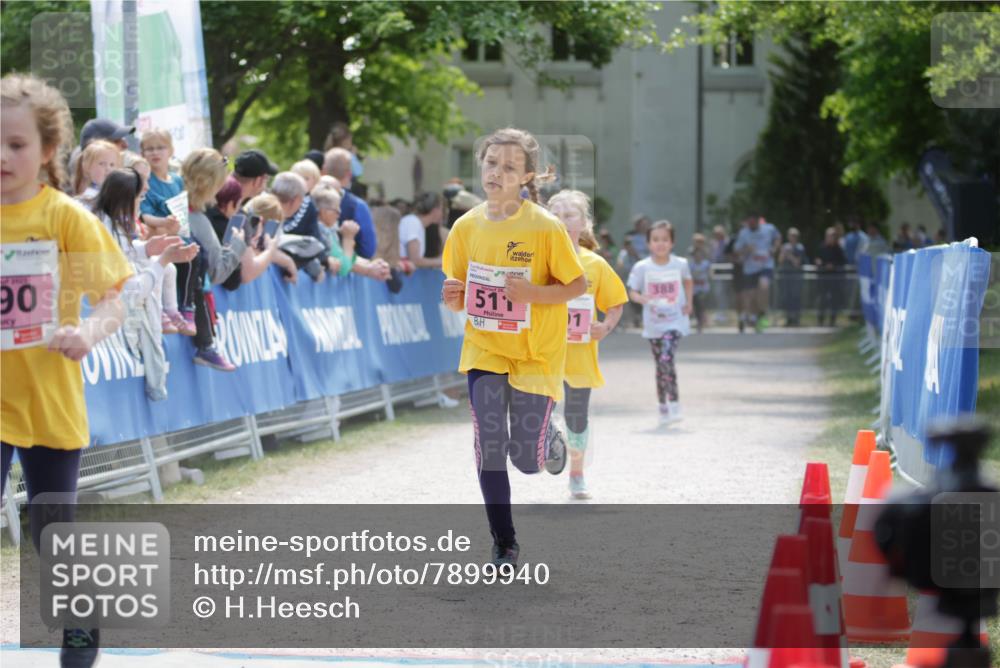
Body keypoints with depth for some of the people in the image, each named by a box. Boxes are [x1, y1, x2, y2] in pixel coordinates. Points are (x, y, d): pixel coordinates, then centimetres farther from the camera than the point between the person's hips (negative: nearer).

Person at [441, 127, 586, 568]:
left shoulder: (546, 227, -13)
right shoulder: (467, 227, 0)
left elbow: (577, 285, -7)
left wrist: (531, 292, -24)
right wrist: (454, 297, -13)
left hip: (536, 353, -3)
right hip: (484, 349, 3)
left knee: (526, 458, -2)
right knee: (489, 445, -10)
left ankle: (552, 446, 36)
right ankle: (504, 544, 3)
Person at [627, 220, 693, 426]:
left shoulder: (680, 264, -3)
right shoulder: (642, 268, -6)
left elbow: (688, 281, 18)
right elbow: (632, 292, -2)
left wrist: (688, 303, 8)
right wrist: (641, 298, -23)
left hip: (675, 322, -2)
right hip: (653, 323, 2)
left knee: (667, 359, -20)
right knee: (661, 366, 9)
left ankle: (674, 406, -18)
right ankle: (663, 409, 21)